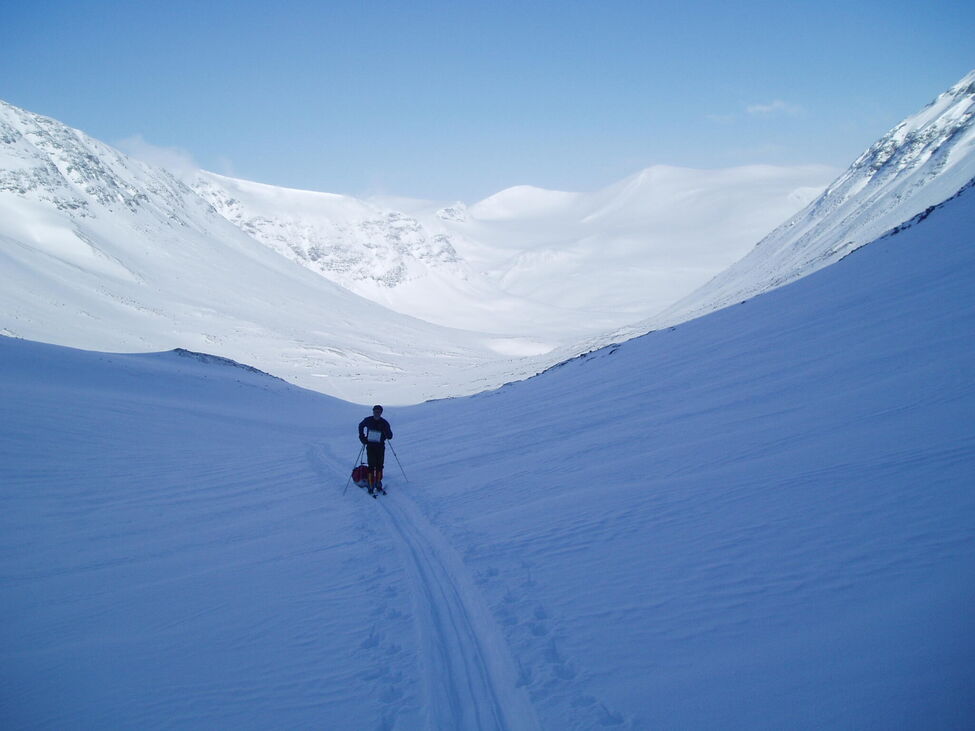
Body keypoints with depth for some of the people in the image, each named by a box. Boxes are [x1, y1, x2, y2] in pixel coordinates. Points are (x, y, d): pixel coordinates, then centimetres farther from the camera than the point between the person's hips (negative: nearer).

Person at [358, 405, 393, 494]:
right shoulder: (368, 420, -3)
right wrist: (362, 437, 8)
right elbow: (361, 426, 18)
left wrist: (386, 430, -27)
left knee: (379, 466, 5)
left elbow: (390, 436, -7)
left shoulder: (384, 423, -6)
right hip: (370, 446, -1)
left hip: (380, 447, 1)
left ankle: (378, 484, 20)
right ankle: (371, 486, -2)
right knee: (371, 466, -7)